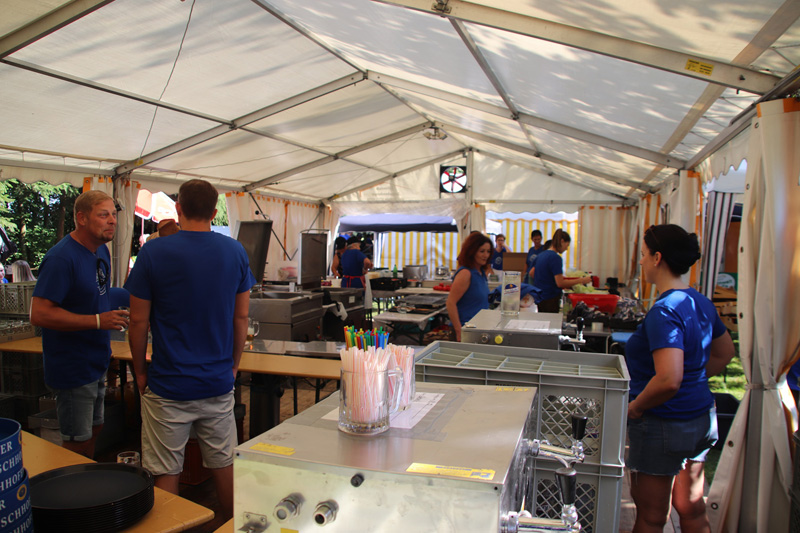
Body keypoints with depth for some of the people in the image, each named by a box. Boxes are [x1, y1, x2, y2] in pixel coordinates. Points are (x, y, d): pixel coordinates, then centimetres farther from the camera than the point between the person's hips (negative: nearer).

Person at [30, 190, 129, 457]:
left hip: (96, 364, 9)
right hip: (73, 369, -9)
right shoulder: (61, 258, -22)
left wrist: (116, 316, 6)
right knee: (78, 444, 4)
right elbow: (39, 314, -27)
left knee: (93, 430, 22)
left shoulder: (101, 251, 7)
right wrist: (98, 321, -27)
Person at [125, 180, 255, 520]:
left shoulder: (154, 252, -9)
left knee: (166, 474, 9)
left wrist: (140, 371, 8)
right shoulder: (235, 252, -1)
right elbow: (241, 317, 4)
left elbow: (139, 321, -5)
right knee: (223, 465, 16)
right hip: (219, 383, 3)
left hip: (168, 386, -3)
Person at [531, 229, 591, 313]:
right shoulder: (555, 257, -16)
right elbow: (560, 283, -19)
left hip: (539, 299, 9)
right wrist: (581, 280, -11)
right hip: (550, 300, -9)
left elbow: (531, 273, 22)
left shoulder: (541, 255, 10)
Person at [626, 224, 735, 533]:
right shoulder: (701, 303, 4)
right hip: (702, 419, 9)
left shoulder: (664, 312, -24)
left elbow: (668, 381, -33)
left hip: (663, 426, -8)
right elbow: (725, 353, 19)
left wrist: (635, 407, -18)